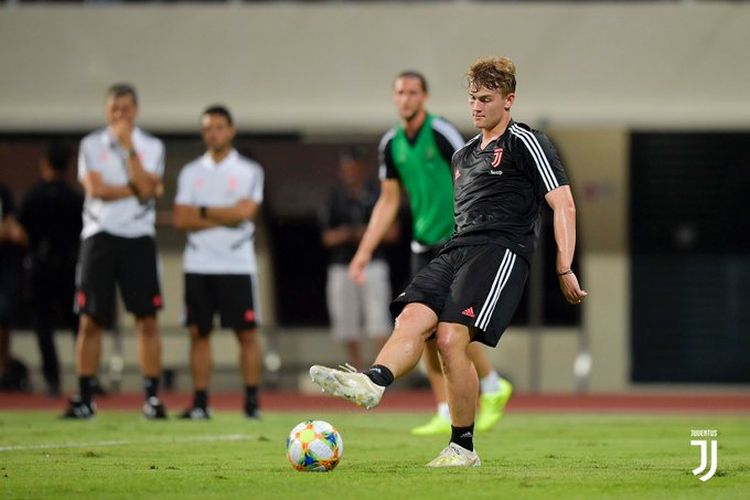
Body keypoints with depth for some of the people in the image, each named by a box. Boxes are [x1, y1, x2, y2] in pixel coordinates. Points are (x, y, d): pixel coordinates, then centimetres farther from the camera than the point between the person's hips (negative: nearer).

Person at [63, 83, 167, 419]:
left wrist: (128, 146, -11)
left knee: (147, 319, -3)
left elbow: (146, 188, -11)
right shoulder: (91, 145, 6)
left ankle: (152, 398, 0)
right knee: (90, 320, 0)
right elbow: (95, 189, -8)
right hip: (100, 237, 0)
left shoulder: (151, 147, 6)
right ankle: (84, 400, 5)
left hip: (139, 239, 0)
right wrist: (137, 189, -8)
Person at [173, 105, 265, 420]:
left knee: (246, 333, -3)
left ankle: (252, 401, 1)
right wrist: (225, 218, -7)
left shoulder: (249, 172, 3)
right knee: (199, 333, 1)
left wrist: (202, 212, -4)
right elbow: (181, 219, 0)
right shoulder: (191, 172, 11)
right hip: (198, 265, 3)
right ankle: (200, 402, 4)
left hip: (237, 264, -3)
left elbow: (244, 212, -12)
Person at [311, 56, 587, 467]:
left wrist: (565, 271, -9)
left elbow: (564, 206, -3)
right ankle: (373, 382, -49)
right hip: (457, 248, 7)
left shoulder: (526, 144, 2)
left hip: (501, 249, -7)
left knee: (451, 337, -22)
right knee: (413, 316, -22)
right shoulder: (463, 155, 26)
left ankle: (463, 447, -13)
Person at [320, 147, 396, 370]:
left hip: (372, 265, -3)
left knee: (377, 318, -13)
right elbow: (327, 238, 11)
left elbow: (392, 232, 3)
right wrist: (340, 235, -11)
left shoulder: (378, 195, 5)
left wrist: (368, 233, -13)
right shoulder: (335, 199, 11)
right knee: (346, 321, 3)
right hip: (342, 267, 3)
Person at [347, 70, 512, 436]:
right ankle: (445, 414, 6)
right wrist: (365, 250, 13)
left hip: (455, 241, -6)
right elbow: (388, 202, 16)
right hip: (422, 246, 7)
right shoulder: (391, 144, 9)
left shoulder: (441, 133, -11)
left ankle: (492, 386, 8)